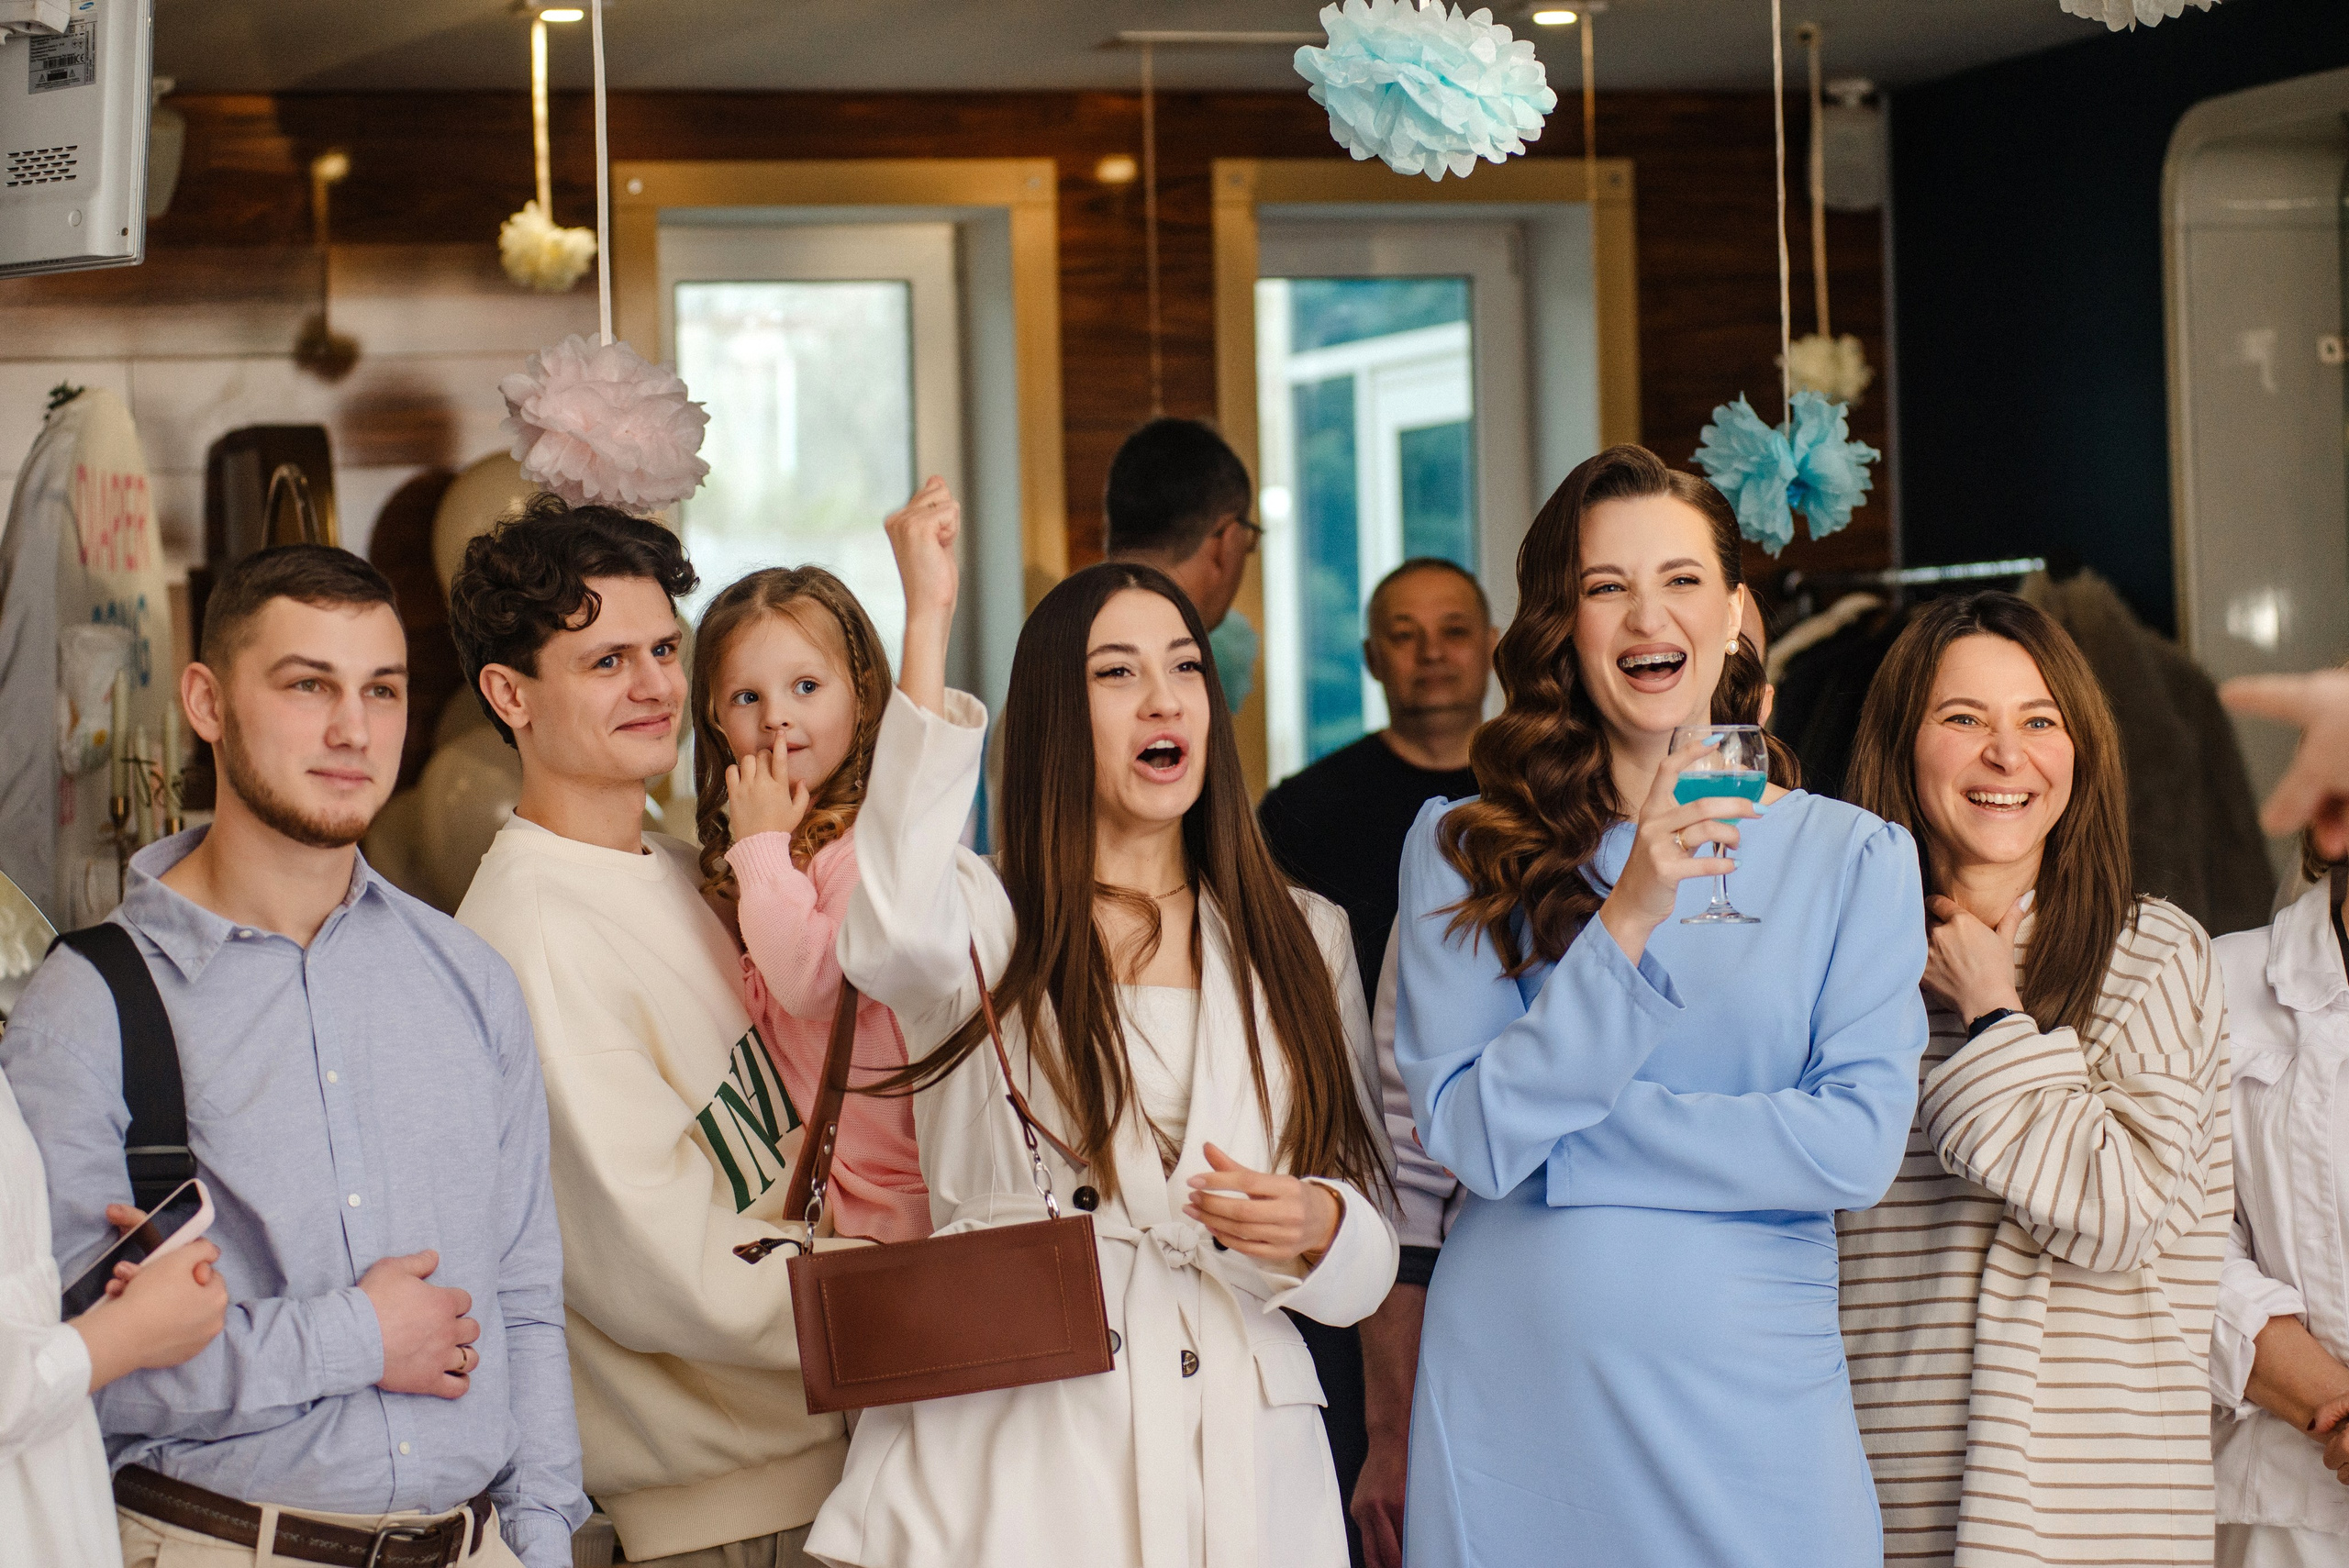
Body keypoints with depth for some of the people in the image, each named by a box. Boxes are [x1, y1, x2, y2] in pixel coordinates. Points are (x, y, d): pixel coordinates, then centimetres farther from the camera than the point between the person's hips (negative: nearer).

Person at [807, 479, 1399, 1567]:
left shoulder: (1303, 942, 13)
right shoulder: (986, 923, 4)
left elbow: (1370, 1259, 14)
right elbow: (893, 940, -24)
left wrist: (1316, 1228, -12)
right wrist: (927, 622, -23)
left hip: (1239, 1465, 3)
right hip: (1013, 1474, -3)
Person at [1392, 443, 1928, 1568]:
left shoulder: (1855, 858, 2)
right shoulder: (1460, 849, 2)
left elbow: (1858, 1144, -9)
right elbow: (1464, 1134, -9)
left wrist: (1555, 1139, -11)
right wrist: (1626, 921, -19)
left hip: (1750, 1398, 0)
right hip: (1510, 1401, 0)